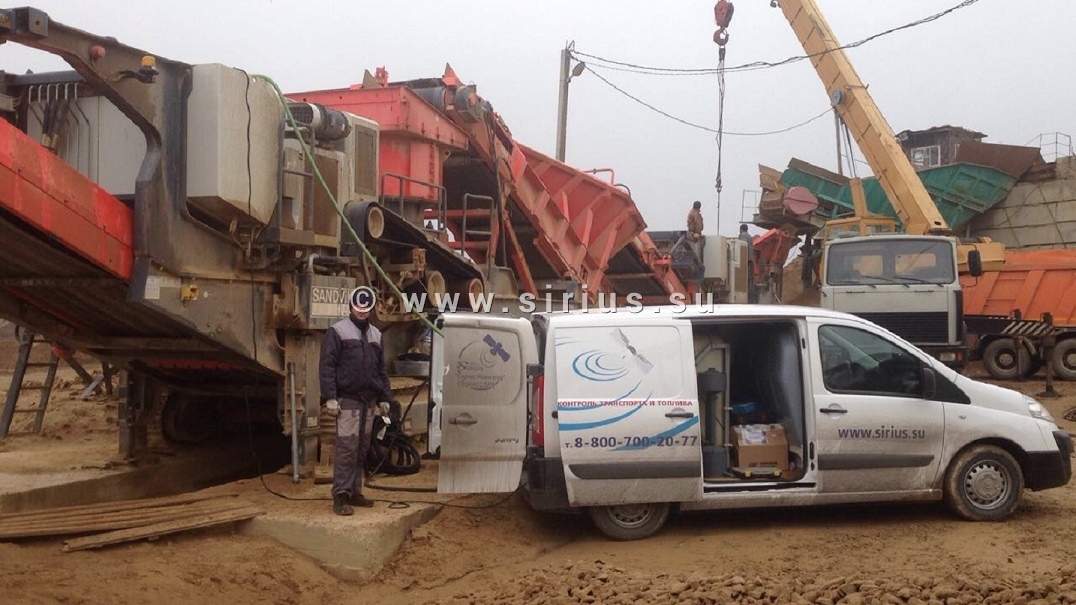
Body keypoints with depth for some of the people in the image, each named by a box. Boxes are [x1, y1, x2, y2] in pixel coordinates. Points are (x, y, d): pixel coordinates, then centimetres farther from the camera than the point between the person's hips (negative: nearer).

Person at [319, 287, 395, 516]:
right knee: (346, 449, -9)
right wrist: (330, 397, -16)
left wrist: (385, 398, 14)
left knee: (362, 450, 10)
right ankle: (340, 496, -6)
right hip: (347, 400, -6)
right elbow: (327, 366, -9)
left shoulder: (376, 334, 16)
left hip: (369, 402, 6)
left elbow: (381, 369, 20)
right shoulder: (337, 331, -3)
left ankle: (355, 492, 18)